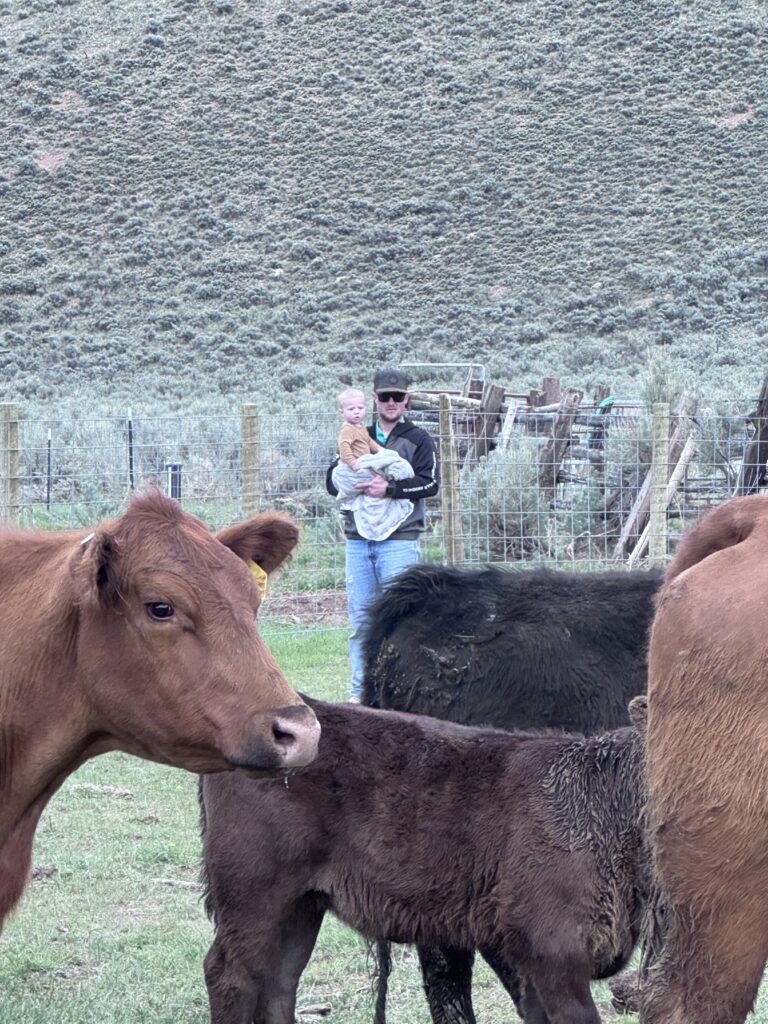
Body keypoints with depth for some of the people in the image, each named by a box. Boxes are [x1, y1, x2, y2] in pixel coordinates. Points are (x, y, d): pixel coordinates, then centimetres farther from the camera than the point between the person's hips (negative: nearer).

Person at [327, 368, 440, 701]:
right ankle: (360, 691, 8)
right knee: (360, 617, 4)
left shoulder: (418, 440, 6)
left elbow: (430, 483, -8)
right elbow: (331, 479, 14)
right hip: (357, 539, 4)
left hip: (399, 539, -4)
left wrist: (390, 488, -17)